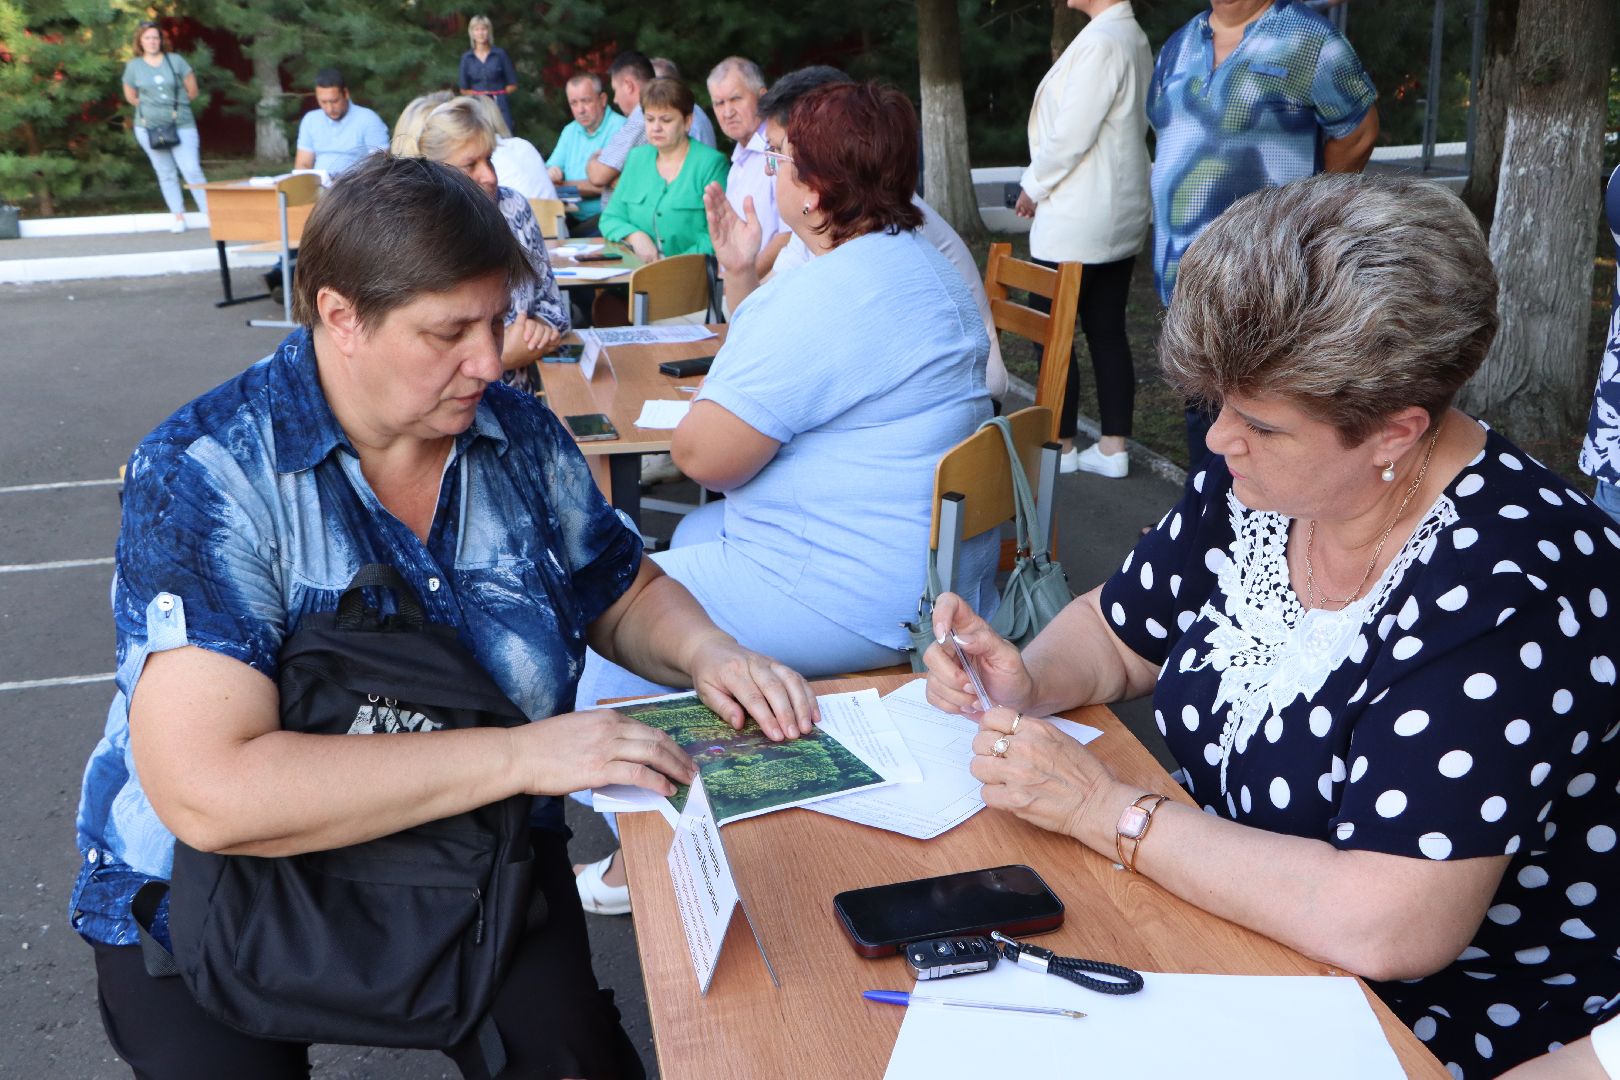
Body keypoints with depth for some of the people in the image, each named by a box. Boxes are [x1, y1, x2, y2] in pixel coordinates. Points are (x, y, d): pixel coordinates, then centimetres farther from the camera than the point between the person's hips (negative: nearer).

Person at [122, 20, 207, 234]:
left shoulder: (175, 60, -1)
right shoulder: (133, 66, 4)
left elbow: (192, 91, 5)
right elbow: (130, 97, 15)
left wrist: (177, 106, 10)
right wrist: (150, 107, 9)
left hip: (181, 125, -2)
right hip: (149, 127, 2)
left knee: (192, 170, -13)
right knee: (166, 174, 6)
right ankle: (178, 218, 11)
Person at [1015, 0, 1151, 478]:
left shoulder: (1100, 41, -18)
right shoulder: (1135, 38, 10)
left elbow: (1071, 134, -19)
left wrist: (1034, 186, -3)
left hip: (1076, 220, -9)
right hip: (1119, 215, 9)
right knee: (1108, 333, 10)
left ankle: (1061, 446, 10)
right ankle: (1113, 447, 14)